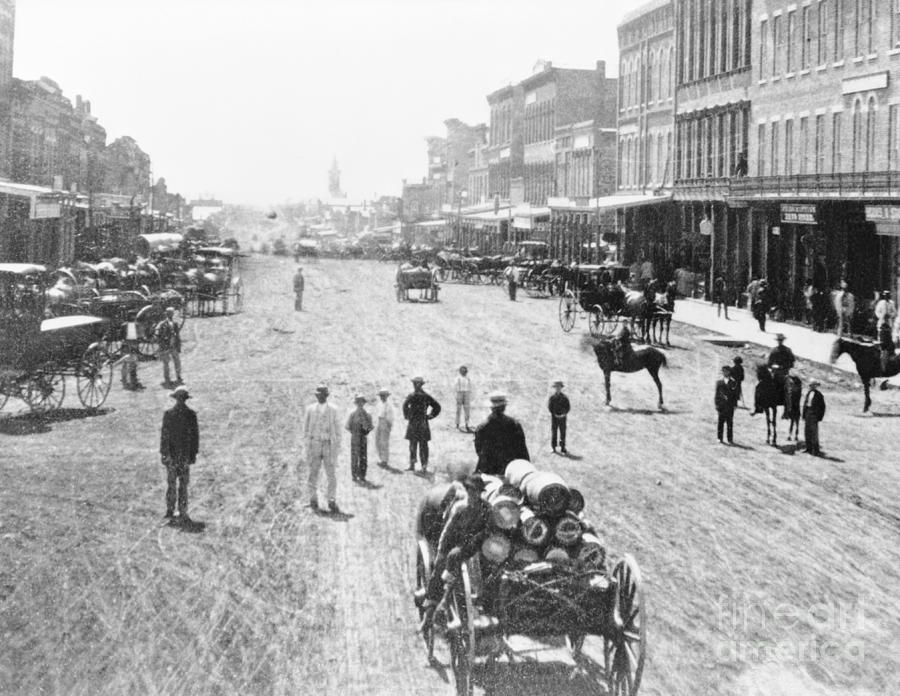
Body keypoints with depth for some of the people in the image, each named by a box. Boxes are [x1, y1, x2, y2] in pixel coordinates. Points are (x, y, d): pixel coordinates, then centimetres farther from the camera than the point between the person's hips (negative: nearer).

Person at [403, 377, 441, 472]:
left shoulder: (413, 395, -10)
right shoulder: (427, 396, 8)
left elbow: (405, 405, -24)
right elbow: (437, 407, 12)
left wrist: (406, 416, -9)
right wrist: (430, 416, 11)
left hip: (414, 423, -5)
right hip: (424, 424, 5)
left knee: (413, 445, 0)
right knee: (423, 445, 7)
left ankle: (412, 465, -1)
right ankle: (424, 466, 8)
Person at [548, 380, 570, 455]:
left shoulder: (564, 397, 4)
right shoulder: (552, 397, 0)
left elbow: (568, 406, 4)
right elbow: (549, 406, -2)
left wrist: (564, 414, -9)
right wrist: (554, 414, -11)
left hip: (562, 416, 1)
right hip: (554, 417, -1)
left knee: (563, 432, 2)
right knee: (554, 432, 0)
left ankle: (563, 448, 7)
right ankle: (553, 447, 7)